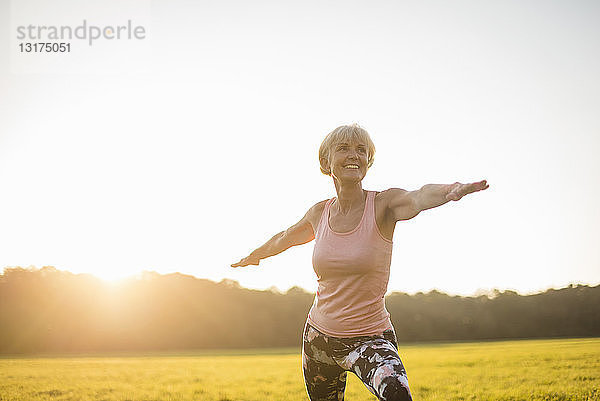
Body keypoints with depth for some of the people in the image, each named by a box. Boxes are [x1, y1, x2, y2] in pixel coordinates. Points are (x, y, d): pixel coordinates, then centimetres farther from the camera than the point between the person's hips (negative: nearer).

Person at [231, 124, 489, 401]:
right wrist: (253, 256, 40)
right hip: (319, 337, 5)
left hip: (370, 338, -5)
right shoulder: (320, 213, 1)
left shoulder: (384, 204, -11)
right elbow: (285, 238, 22)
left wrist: (452, 190, -57)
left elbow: (420, 197, -35)